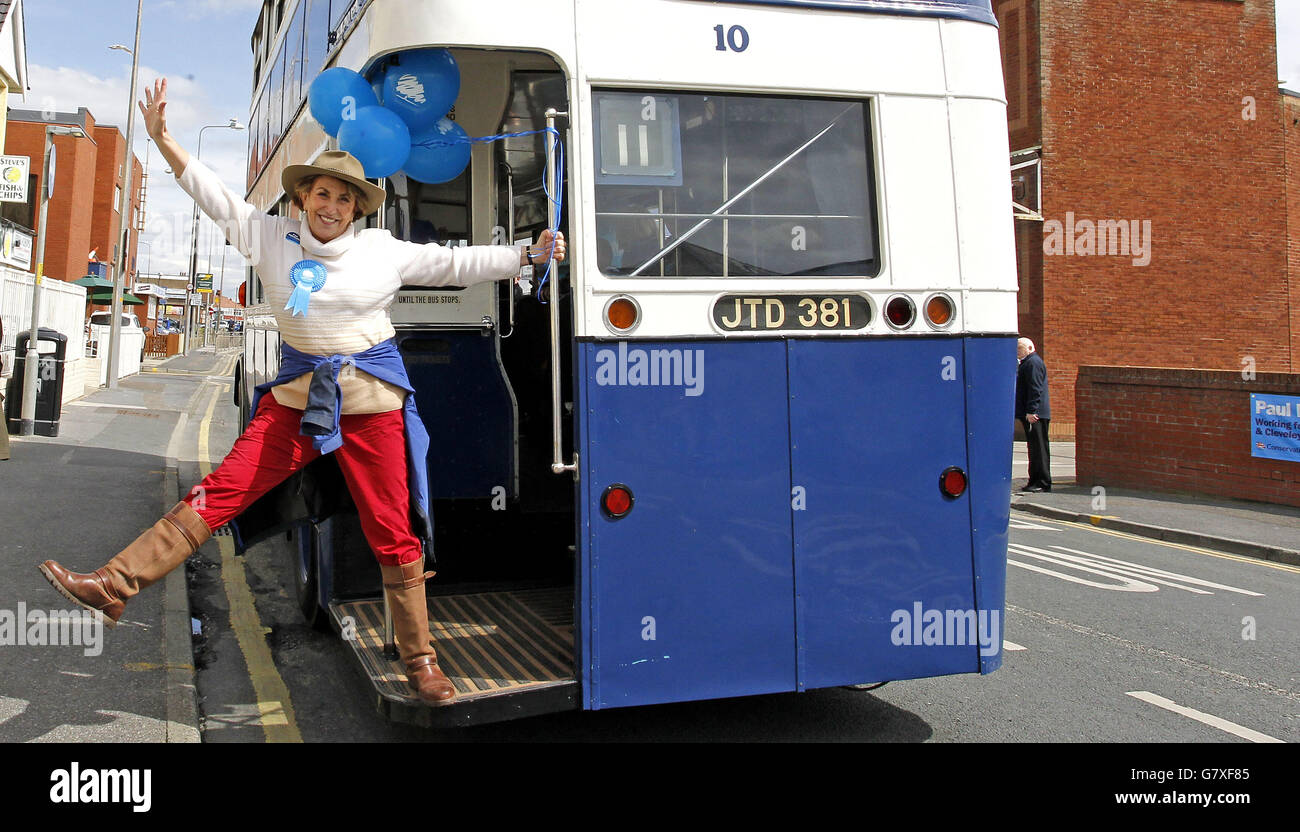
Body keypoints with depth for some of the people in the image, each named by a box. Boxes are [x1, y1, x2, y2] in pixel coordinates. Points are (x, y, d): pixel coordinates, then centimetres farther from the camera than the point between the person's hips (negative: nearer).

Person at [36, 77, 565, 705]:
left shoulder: (384, 251, 2)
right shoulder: (273, 238, 5)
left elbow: (456, 264, 5)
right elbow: (214, 196, 7)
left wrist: (528, 255, 2)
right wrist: (162, 138, 1)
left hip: (371, 400, -1)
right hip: (297, 394, 2)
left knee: (393, 535, 1)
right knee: (221, 491, -7)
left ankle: (418, 659, 13)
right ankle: (114, 585, -3)